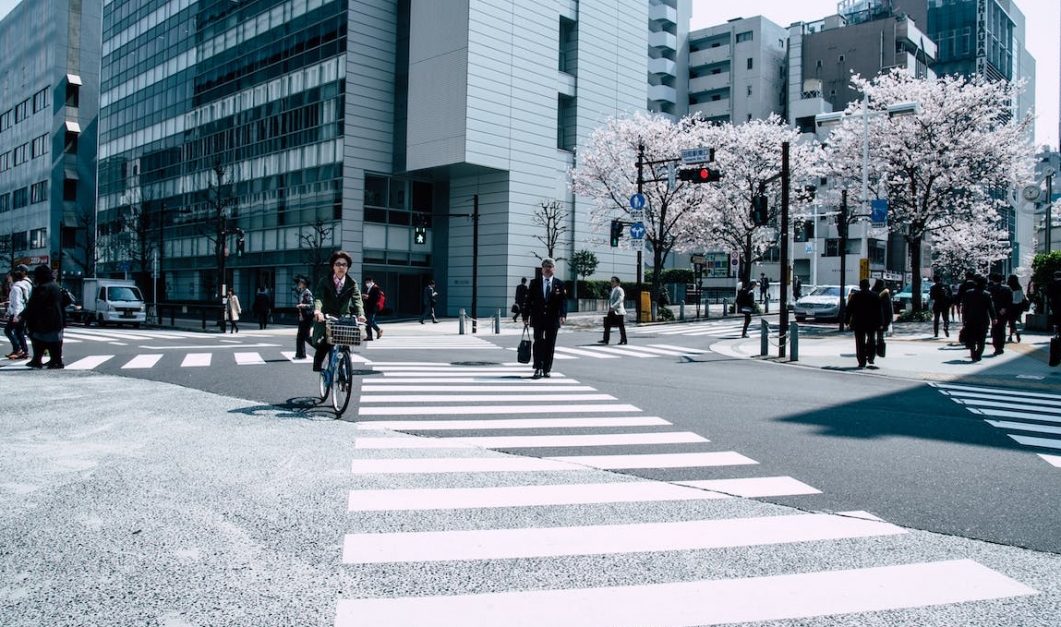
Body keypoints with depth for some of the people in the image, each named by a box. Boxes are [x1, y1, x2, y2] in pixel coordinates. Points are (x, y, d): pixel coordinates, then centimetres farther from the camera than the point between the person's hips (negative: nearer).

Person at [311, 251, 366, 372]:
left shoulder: (352, 284, 4)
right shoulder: (325, 282, 0)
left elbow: (357, 299, -10)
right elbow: (318, 297, -16)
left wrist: (361, 314, -31)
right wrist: (317, 310, -39)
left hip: (344, 319, 2)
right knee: (323, 343, -20)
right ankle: (318, 364, 4)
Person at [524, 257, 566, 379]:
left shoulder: (559, 284, 4)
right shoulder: (534, 283, 5)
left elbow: (563, 301, -2)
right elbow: (529, 300, 4)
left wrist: (563, 315, -17)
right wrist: (526, 317, -1)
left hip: (553, 319, 1)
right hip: (538, 319, -1)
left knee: (550, 345, 4)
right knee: (538, 343, -6)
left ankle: (546, 369, 12)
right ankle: (538, 369, -5)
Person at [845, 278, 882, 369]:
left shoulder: (855, 296, -1)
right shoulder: (874, 296, 0)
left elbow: (849, 309, 0)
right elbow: (878, 311, 0)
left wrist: (847, 322, 6)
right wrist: (879, 324, 4)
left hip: (858, 323, -1)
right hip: (871, 324, 1)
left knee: (860, 343, 2)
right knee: (871, 341, 19)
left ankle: (862, 362, -1)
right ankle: (870, 358, 9)